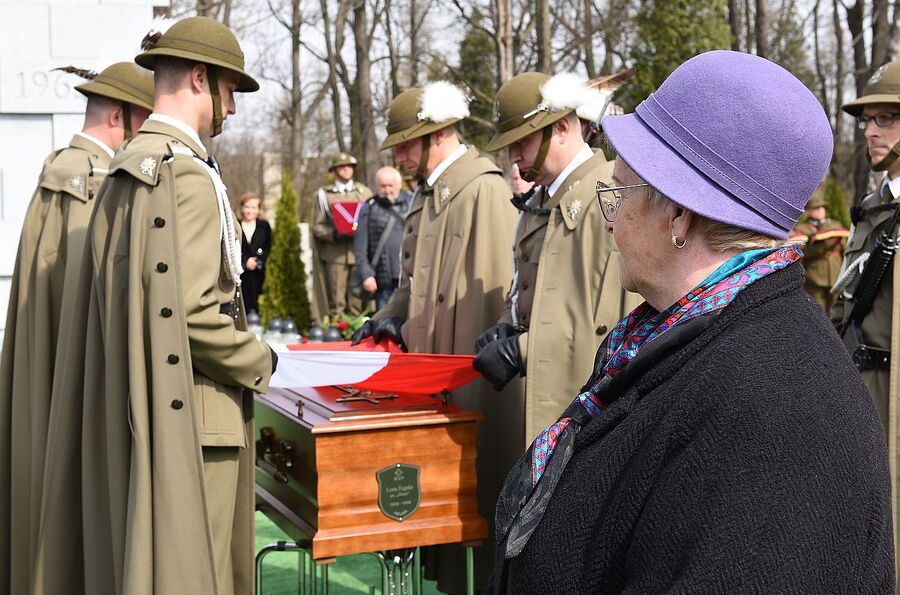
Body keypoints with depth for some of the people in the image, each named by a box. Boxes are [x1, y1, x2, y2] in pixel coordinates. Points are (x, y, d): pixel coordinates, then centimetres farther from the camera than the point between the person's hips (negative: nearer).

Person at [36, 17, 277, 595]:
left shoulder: (125, 171, 11)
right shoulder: (189, 175, -17)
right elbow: (191, 312, -23)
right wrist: (260, 363, -8)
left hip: (130, 407, 9)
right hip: (188, 415, -9)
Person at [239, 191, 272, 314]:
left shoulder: (264, 226, 11)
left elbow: (268, 248, 7)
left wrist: (258, 262, -9)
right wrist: (245, 262, -10)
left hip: (258, 272, 1)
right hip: (240, 273, -1)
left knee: (253, 305, -2)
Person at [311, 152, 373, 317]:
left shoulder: (364, 192, 16)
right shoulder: (323, 194, 9)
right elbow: (317, 226, 5)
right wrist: (335, 234, -12)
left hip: (359, 252, 2)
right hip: (335, 254, -2)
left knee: (358, 302, -1)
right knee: (336, 302, -3)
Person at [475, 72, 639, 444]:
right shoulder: (537, 205, 14)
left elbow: (617, 316, -20)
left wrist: (520, 350, -18)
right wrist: (507, 327, 3)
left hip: (586, 403, -8)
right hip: (544, 399, 8)